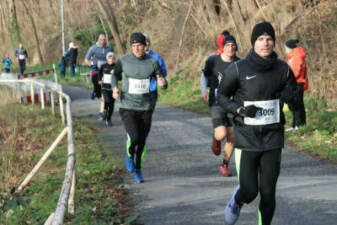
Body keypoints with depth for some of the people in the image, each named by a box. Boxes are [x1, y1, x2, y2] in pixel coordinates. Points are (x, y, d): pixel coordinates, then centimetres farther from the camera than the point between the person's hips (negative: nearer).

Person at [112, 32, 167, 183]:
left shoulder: (153, 62, -5)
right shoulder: (123, 61, -5)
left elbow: (163, 84, -2)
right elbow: (116, 75, 13)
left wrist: (162, 83, -27)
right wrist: (114, 88, -8)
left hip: (146, 108, 2)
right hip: (128, 107, -1)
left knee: (142, 142, 8)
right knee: (134, 138, -21)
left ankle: (137, 171, 31)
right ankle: (130, 154, 15)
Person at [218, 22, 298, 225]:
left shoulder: (282, 69, 0)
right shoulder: (238, 69, -8)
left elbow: (294, 94, 14)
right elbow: (222, 96, 3)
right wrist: (240, 109, -14)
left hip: (273, 139, 2)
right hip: (246, 139, -2)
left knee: (268, 192, 2)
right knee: (249, 191, -3)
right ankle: (237, 201, 34)